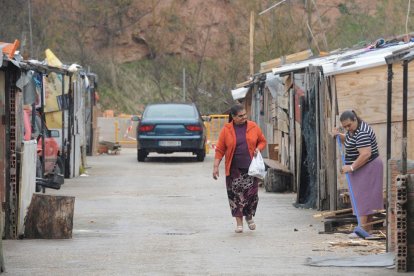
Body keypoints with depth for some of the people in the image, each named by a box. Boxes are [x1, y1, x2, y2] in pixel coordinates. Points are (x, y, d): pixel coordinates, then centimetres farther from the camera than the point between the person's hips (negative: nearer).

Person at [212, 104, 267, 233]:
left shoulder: (253, 127, 3)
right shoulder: (226, 130, -1)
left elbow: (262, 141, 15)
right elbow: (220, 149, 1)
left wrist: (258, 149, -6)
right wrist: (216, 166, -4)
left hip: (250, 168, 1)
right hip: (234, 169, -1)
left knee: (251, 193, -2)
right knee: (236, 194, -1)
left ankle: (249, 216, 23)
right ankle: (239, 222, 8)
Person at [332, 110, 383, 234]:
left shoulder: (362, 133, -25)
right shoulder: (353, 129, 7)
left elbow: (365, 154, -33)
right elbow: (348, 140, 28)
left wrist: (351, 167, -29)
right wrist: (339, 135, 10)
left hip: (367, 168, -10)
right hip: (360, 168, 10)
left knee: (363, 197, -12)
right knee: (361, 197, 10)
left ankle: (363, 228, -15)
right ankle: (368, 229, 13)